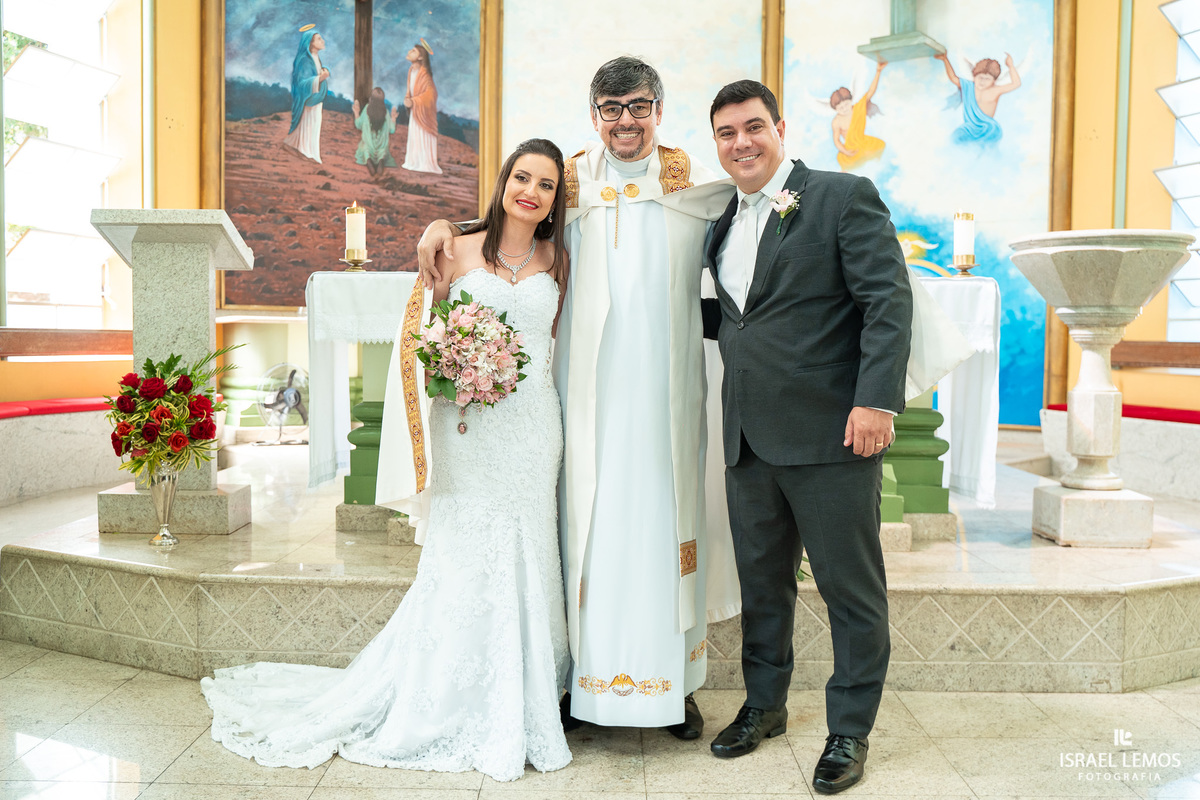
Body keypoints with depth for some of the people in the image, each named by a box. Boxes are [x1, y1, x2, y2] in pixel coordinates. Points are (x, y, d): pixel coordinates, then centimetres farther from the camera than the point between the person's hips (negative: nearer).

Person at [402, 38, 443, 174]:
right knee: (414, 135, 12)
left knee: (423, 137, -3)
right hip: (414, 110, 8)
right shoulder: (411, 70, 4)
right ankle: (415, 162, 20)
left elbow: (430, 92, -26)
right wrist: (407, 99, -3)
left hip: (423, 111, -8)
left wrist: (413, 101, -28)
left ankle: (427, 164, 4)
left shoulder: (424, 73, -20)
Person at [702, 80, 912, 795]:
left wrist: (877, 400, -21)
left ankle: (850, 730, 22)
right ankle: (766, 704, 35)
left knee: (851, 587, 5)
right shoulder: (724, 222, 16)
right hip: (749, 438, 7)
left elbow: (890, 301, -12)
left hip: (831, 433, -6)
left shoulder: (845, 196, -4)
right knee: (761, 580, 17)